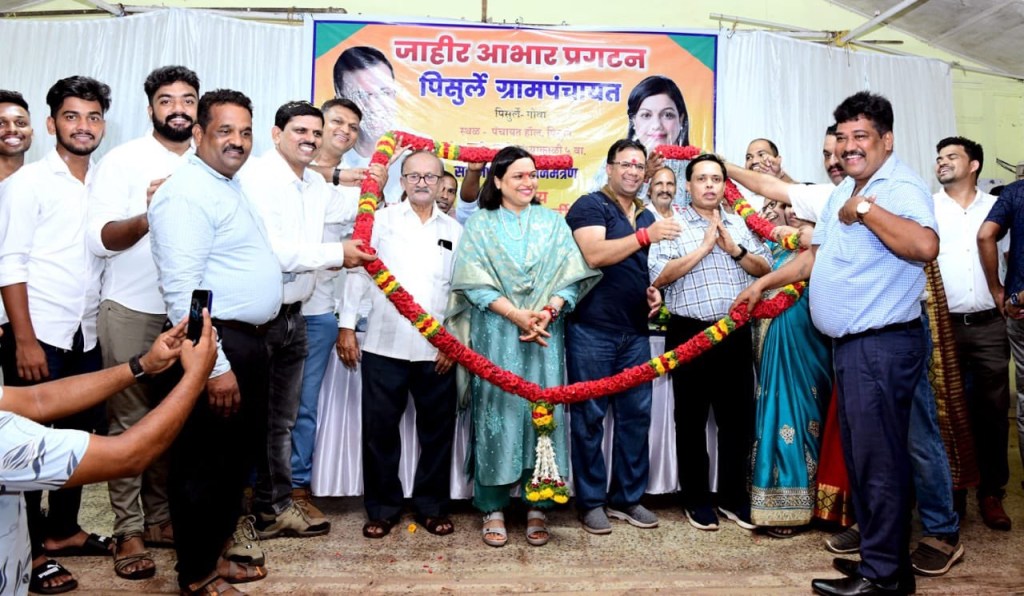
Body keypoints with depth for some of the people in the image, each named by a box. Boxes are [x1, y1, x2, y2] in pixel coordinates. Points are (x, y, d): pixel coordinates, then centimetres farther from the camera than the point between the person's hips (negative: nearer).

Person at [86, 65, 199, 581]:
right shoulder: (123, 160, -3)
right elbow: (99, 240, -10)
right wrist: (148, 216, -27)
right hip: (131, 312, -3)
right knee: (129, 421, 3)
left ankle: (158, 517, 23)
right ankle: (128, 531, 14)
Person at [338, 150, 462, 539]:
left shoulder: (454, 231, 10)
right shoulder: (382, 220, 6)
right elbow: (359, 271, 2)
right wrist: (347, 326, -4)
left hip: (437, 350, 1)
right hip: (384, 346, -1)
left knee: (437, 430, 8)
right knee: (380, 429, 5)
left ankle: (432, 506, 24)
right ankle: (382, 508, 21)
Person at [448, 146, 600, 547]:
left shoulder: (553, 223, 12)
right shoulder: (480, 225, 6)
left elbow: (570, 276, 4)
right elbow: (475, 282, -4)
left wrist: (548, 312, -14)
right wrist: (516, 315, -16)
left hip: (545, 334, 2)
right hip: (496, 334, -1)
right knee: (496, 413, -1)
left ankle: (538, 505, 13)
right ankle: (493, 507, 10)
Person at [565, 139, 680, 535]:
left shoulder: (647, 216, 18)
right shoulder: (590, 206, -4)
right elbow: (594, 254, -21)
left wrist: (655, 291, 8)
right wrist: (645, 235, -27)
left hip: (635, 332, 7)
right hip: (592, 330, -7)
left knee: (636, 415, 9)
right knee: (590, 417, 1)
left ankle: (627, 497, 22)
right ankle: (591, 501, 13)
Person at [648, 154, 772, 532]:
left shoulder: (740, 225, 13)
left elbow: (765, 268, 8)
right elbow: (659, 277, -12)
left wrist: (734, 249, -7)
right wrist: (704, 247, -12)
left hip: (736, 331, 4)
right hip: (690, 333, -4)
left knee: (738, 416, 10)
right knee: (692, 418, 6)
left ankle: (734, 496, 25)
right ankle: (696, 499, 21)